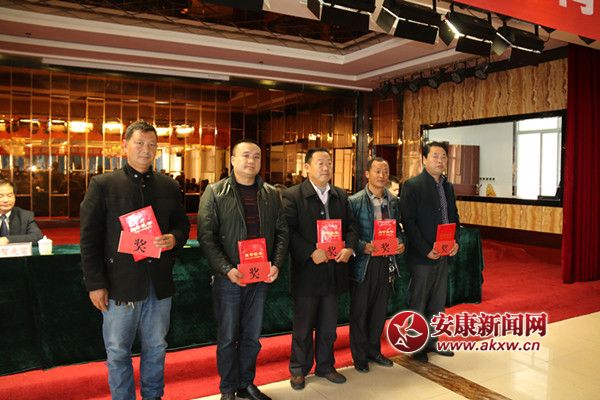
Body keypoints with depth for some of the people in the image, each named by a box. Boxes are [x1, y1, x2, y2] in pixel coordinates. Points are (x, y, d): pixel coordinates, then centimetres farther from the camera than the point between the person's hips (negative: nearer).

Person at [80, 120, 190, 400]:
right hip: (120, 284, -3)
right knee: (118, 352, 10)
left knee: (156, 348, 17)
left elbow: (183, 224, 15)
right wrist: (95, 284, -9)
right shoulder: (103, 185, -3)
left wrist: (175, 239, -9)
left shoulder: (169, 186, 7)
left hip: (160, 283, 4)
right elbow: (89, 238, -5)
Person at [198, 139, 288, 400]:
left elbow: (281, 232, 7)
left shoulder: (271, 194, 7)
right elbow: (206, 236, -10)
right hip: (228, 278, -3)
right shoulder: (215, 193, -5)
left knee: (252, 336, 15)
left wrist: (276, 264, -7)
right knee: (227, 337, 9)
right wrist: (227, 269, -19)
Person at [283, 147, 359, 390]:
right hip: (307, 271, -5)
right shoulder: (292, 196, -8)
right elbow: (289, 231, -15)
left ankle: (325, 366, 34)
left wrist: (350, 247, -9)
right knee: (303, 326, 10)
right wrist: (312, 252, -23)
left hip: (334, 270, 5)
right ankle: (299, 369, 28)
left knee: (328, 325, 17)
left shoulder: (341, 196, 10)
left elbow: (351, 225, 9)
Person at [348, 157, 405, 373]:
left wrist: (400, 243, -4)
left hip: (386, 262, 5)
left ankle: (374, 350, 33)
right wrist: (363, 246, -22)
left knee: (380, 309, 15)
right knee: (359, 310, 6)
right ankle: (359, 355, 22)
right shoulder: (354, 201, -9)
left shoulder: (394, 201, 7)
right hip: (363, 262, -4)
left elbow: (397, 228, 16)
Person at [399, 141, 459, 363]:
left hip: (444, 254, 7)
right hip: (422, 256, -7)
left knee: (437, 303, 16)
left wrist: (455, 241, -1)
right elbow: (408, 222, -15)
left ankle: (432, 341, 31)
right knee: (418, 303, 6)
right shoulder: (412, 185, -11)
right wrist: (426, 250, -18)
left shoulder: (448, 186, 12)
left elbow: (453, 216, 17)